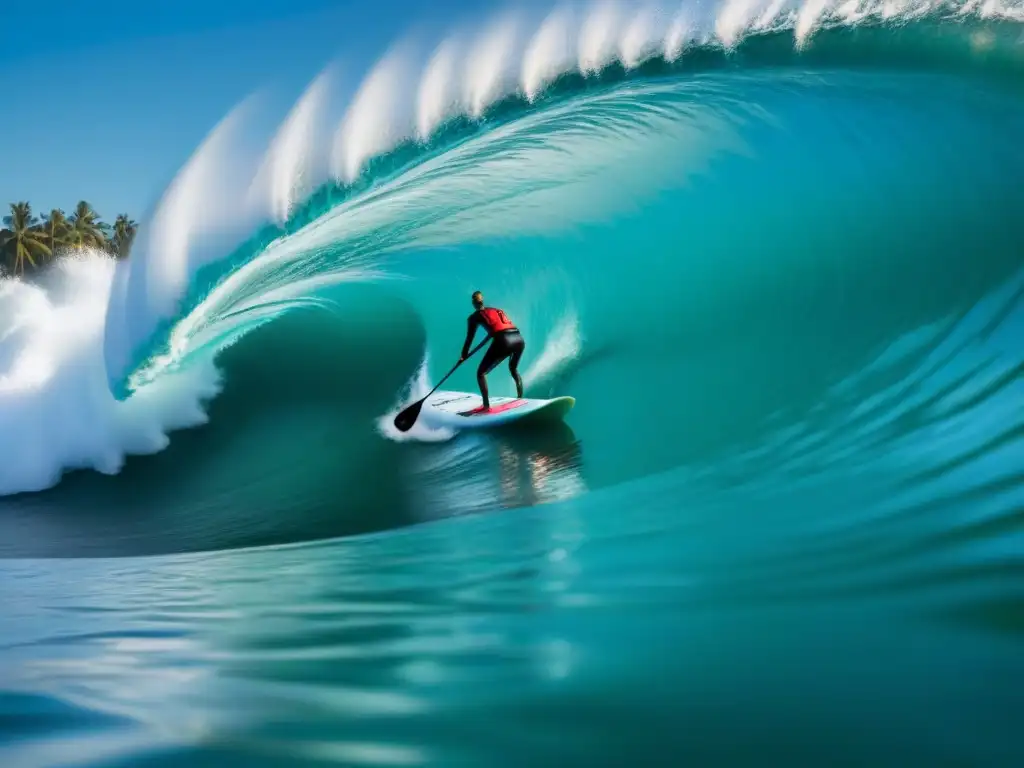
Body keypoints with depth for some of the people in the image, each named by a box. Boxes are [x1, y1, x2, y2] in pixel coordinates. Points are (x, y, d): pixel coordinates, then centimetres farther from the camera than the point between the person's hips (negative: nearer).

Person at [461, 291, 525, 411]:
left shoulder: (475, 316, 16)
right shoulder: (497, 310, 30)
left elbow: (469, 338, 15)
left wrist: (463, 356, 27)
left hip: (503, 342, -5)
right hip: (519, 339, 5)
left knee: (481, 373, 9)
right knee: (513, 369, 34)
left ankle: (486, 406, -4)